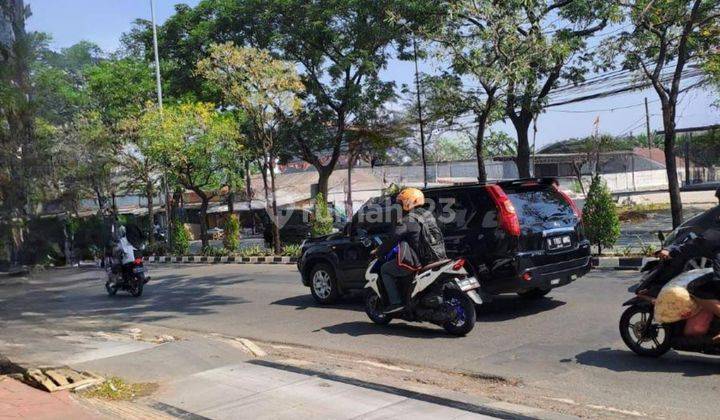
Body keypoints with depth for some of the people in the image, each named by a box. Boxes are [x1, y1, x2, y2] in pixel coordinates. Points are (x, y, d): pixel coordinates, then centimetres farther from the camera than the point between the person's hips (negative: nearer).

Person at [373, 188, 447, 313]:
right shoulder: (428, 215, 13)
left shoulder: (408, 221, -12)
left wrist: (379, 251, 3)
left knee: (385, 270, 7)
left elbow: (393, 240, -12)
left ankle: (396, 302, 0)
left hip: (419, 261, -8)